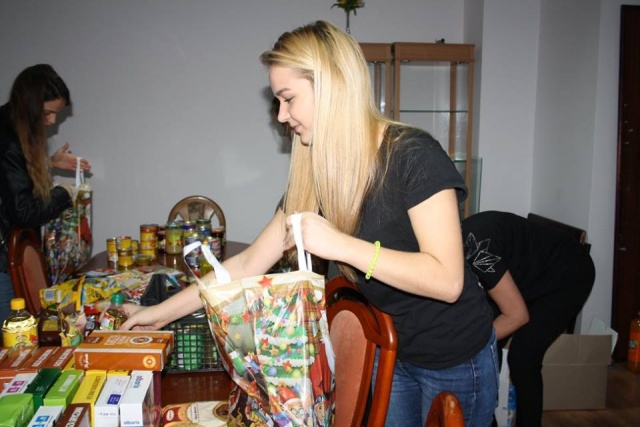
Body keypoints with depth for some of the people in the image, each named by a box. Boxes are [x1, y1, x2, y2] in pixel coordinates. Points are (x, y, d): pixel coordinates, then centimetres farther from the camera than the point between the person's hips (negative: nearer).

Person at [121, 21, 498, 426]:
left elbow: (446, 280, -28)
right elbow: (248, 264, 0)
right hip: (394, 353, 5)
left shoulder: (412, 155, -23)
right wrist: (164, 311, 1)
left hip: (457, 359, -5)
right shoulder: (315, 177, -5)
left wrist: (339, 244, -32)